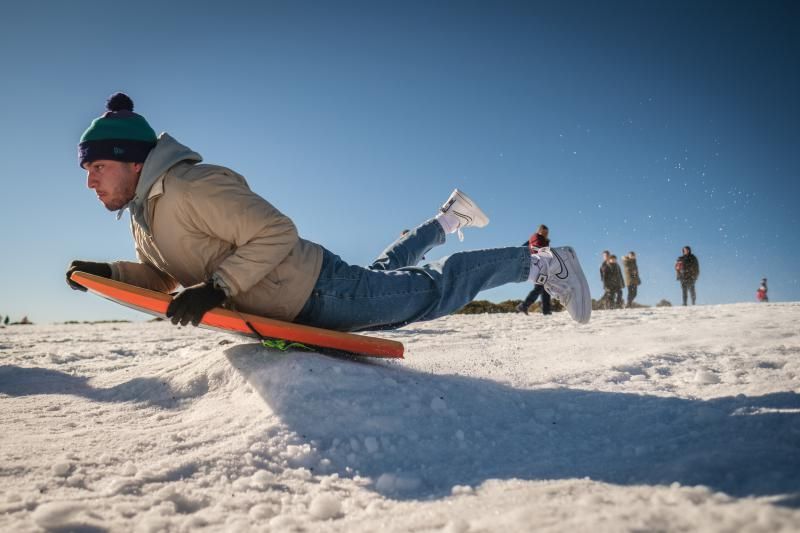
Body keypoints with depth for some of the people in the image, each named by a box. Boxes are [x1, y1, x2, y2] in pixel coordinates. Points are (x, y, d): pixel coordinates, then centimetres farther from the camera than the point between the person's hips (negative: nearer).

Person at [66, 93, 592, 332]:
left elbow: (276, 233, -30)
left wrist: (216, 287, -33)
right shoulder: (143, 210, 6)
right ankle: (449, 216, 49)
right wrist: (107, 271, 1)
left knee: (433, 290, 4)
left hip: (320, 292, -8)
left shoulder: (188, 187, -25)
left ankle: (542, 262, 20)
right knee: (383, 271, 30)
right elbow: (161, 276, 16)